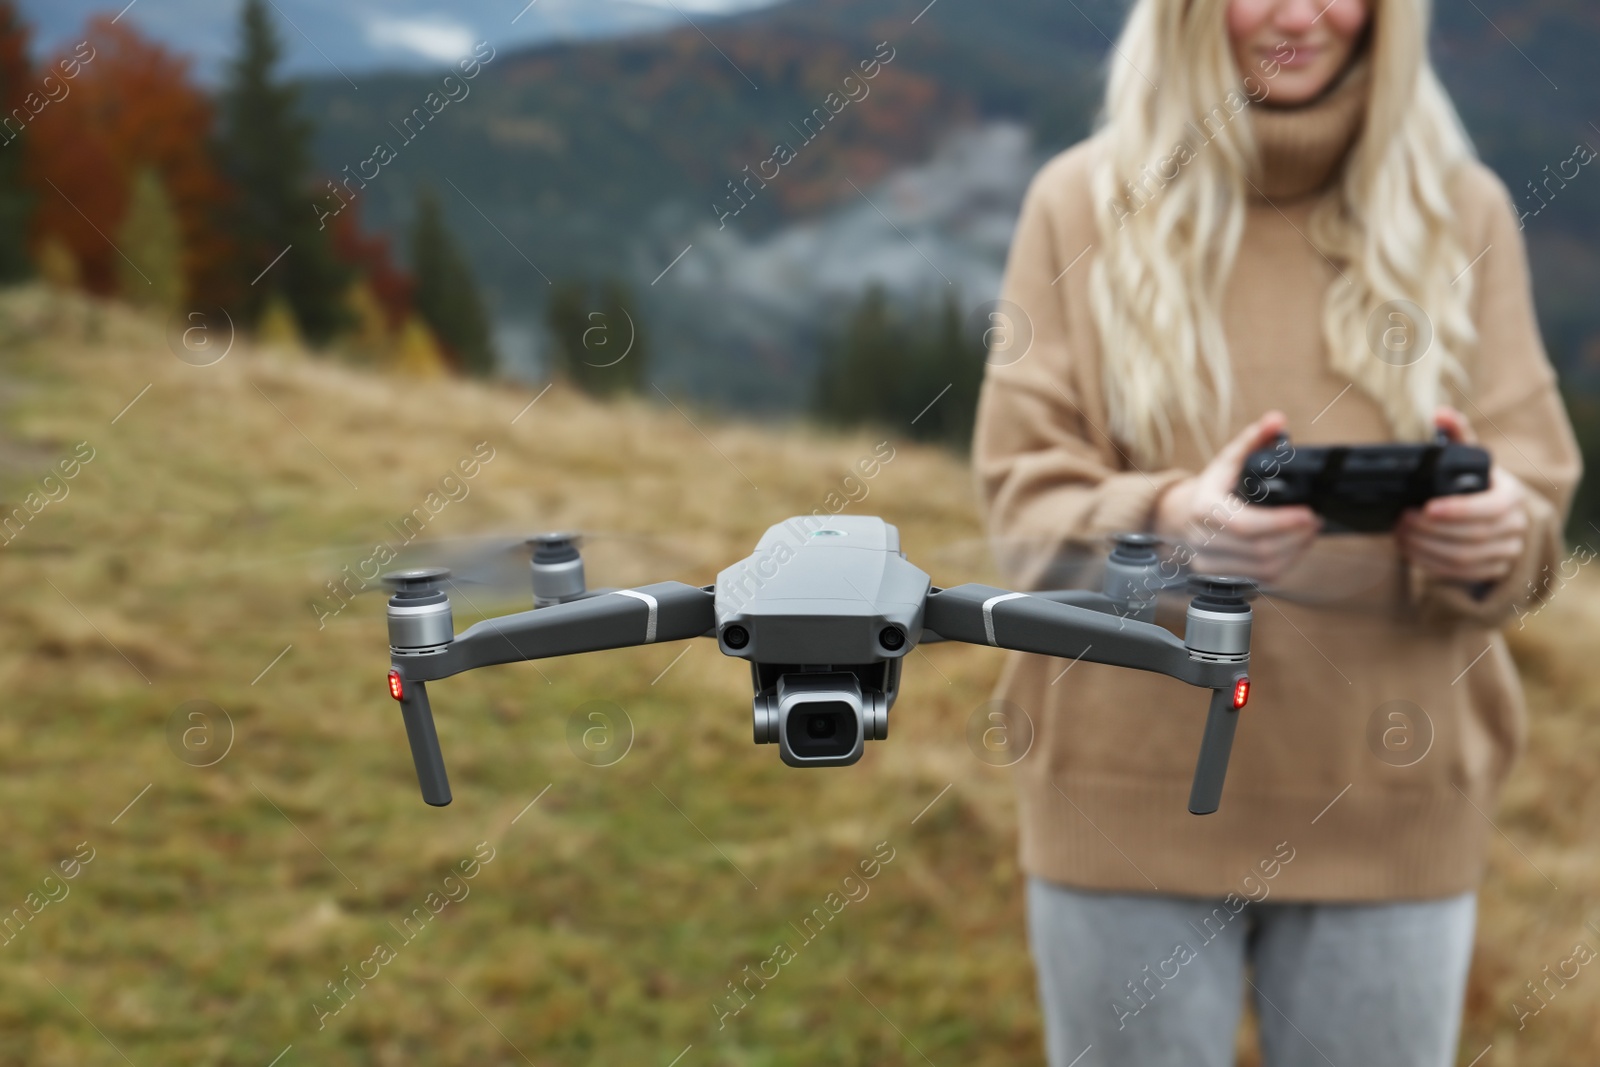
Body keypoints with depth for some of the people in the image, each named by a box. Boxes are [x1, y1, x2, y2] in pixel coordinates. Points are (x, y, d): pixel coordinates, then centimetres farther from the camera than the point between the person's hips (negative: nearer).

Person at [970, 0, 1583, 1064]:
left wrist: (1492, 537, -22)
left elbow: (1535, 500, 2)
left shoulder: (1463, 209, 5)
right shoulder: (1082, 201, 1)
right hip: (1131, 802, -1)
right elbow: (1024, 499, -4)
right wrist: (1165, 525, -25)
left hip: (1392, 807, 1)